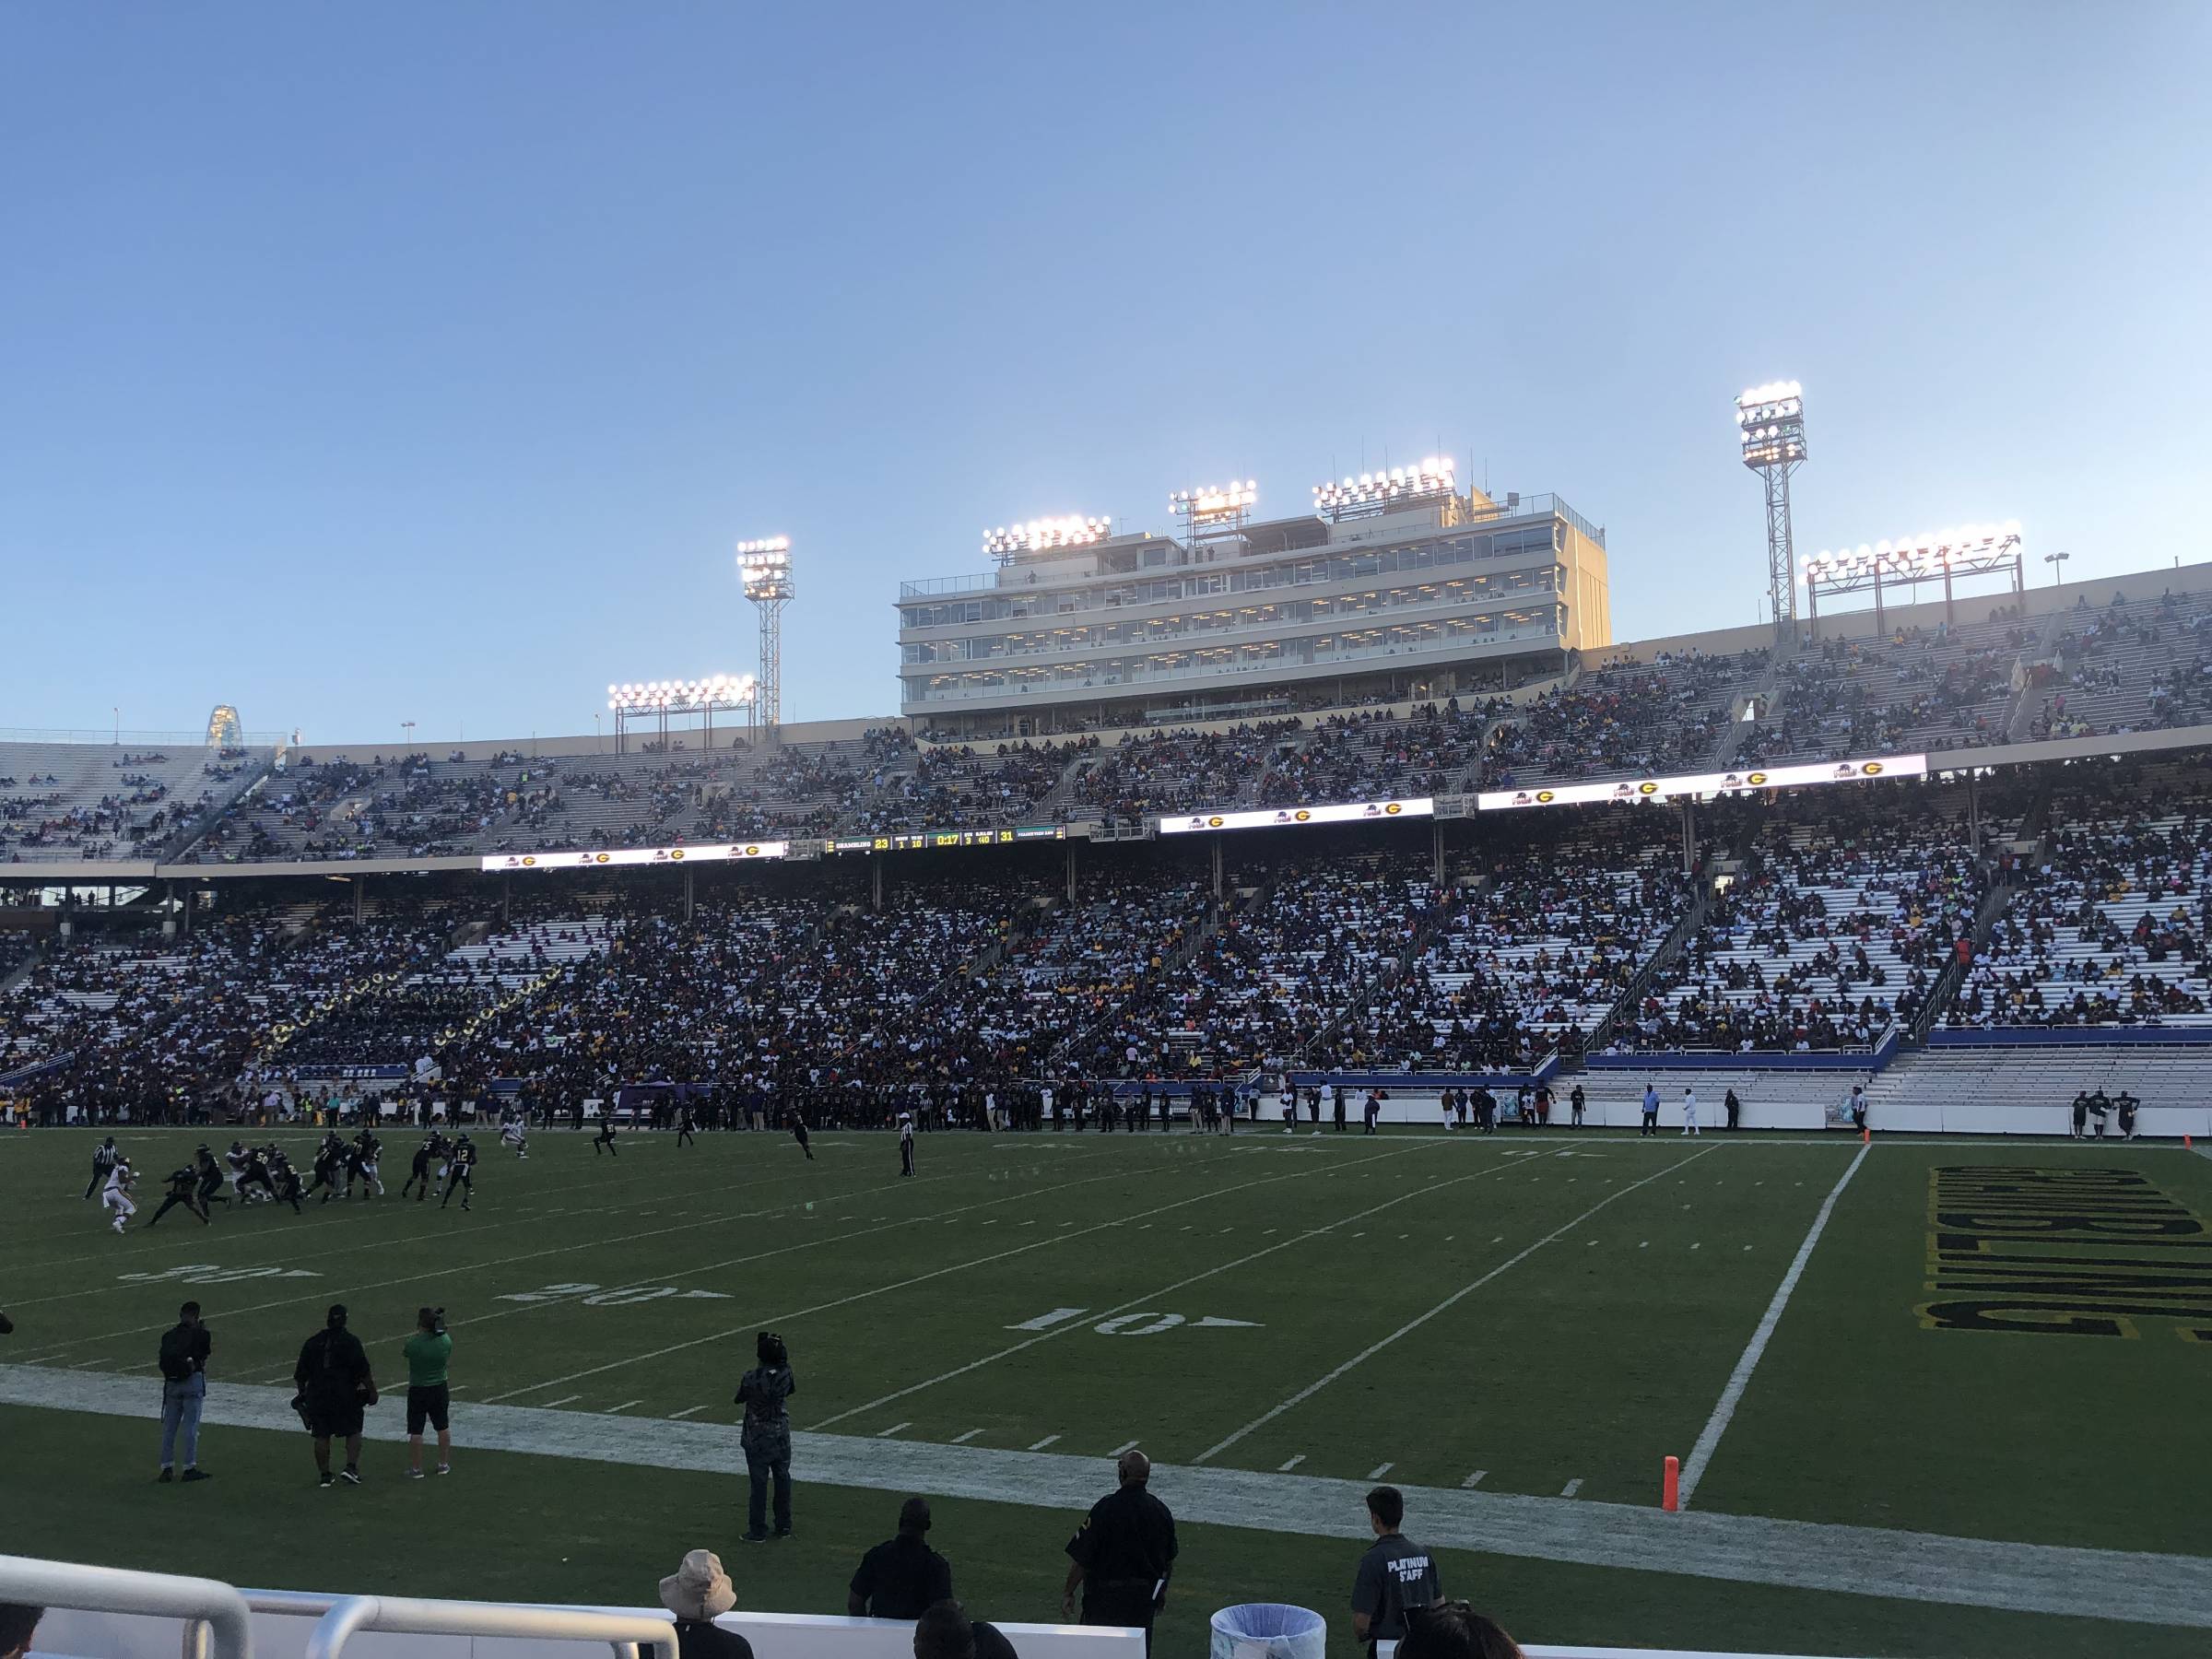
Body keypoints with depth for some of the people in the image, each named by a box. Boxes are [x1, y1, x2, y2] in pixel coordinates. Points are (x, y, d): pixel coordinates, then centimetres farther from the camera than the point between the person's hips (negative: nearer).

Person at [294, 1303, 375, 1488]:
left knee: (321, 1436, 10)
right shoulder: (351, 1342, -7)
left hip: (318, 1396, 3)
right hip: (345, 1396, -3)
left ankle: (324, 1474, 12)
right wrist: (372, 1391, -3)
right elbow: (363, 1371, -11)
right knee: (353, 1432, 8)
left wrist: (302, 1393, 24)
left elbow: (300, 1374, 11)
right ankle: (351, 1467, -6)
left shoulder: (312, 1342, 5)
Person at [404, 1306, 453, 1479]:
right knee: (442, 1427, 16)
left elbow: (403, 1354, 0)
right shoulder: (446, 1340, -9)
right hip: (440, 1389, 4)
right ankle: (444, 1464, 24)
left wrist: (417, 1334, 0)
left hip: (418, 1391, -4)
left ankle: (416, 1468, 10)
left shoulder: (414, 1343, -21)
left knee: (415, 1431, 6)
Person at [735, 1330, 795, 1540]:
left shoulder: (751, 1378, -21)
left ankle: (757, 1530, 12)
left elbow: (739, 1399, -4)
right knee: (782, 1479, 14)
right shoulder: (785, 1374, -10)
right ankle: (784, 1527, 22)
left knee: (759, 1483, 5)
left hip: (757, 1438, -3)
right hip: (781, 1435, 3)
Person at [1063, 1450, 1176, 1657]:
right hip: (1145, 1597, 5)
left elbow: (1081, 1560, -15)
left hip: (1106, 1596, -5)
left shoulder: (1105, 1508, -18)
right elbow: (1169, 1561, 10)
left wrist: (1068, 1593, -3)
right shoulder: (1161, 1510, -2)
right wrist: (1162, 1591, 25)